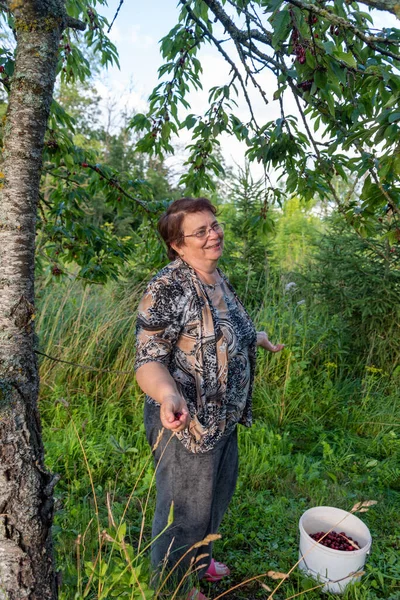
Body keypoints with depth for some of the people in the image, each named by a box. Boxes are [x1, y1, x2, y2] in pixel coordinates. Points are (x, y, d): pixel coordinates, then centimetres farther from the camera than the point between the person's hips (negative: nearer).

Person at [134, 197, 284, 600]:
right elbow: (148, 360, -25)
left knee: (216, 496, 28)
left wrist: (258, 339, 27)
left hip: (225, 418, 9)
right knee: (184, 510, 14)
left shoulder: (218, 278, 2)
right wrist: (168, 395, -44)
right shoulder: (167, 288, -25)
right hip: (187, 423, -9)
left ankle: (199, 560, 56)